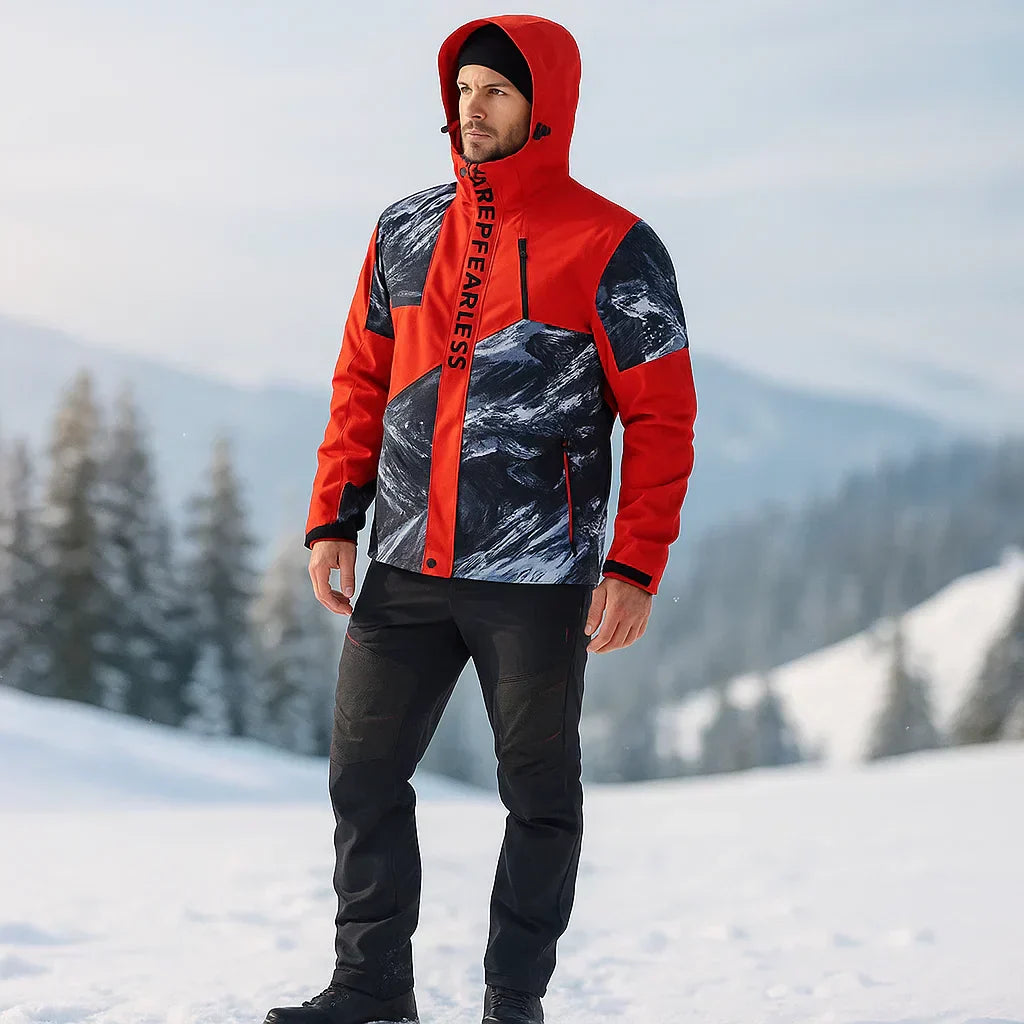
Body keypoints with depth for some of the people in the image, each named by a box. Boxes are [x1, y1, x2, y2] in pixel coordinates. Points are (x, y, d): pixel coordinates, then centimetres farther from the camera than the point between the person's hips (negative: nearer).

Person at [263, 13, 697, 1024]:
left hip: (537, 579, -4)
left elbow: (661, 416, -6)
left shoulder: (610, 248, -5)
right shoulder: (404, 232, 9)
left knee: (539, 794, 5)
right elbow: (362, 381, 15)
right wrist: (332, 521, 7)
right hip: (404, 566, 5)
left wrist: (636, 566, -13)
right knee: (364, 772, 7)